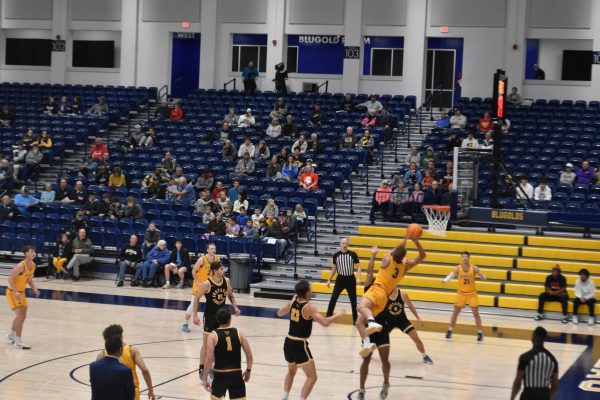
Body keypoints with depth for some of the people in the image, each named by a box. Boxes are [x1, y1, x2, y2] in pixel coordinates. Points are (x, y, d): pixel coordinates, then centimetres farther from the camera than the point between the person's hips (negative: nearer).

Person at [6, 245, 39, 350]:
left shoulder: (33, 265, 0)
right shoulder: (21, 266, -27)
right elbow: (10, 279, -26)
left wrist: (34, 289, 1)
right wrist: (16, 292, -32)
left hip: (21, 292, 9)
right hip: (12, 292, -9)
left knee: (22, 316, 19)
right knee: (20, 315, -17)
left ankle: (11, 335, 41)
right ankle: (18, 342, -12)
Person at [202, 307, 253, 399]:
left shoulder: (213, 335, -6)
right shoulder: (239, 333, 1)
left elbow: (209, 359, -12)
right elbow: (249, 356, 2)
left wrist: (205, 379, -4)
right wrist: (248, 370, 18)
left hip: (220, 375, -1)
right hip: (236, 374, 1)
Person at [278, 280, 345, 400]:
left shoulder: (293, 301, 4)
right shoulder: (309, 307, -16)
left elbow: (280, 312, 22)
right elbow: (325, 323, -26)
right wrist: (337, 315, -9)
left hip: (288, 343, 7)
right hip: (300, 345, -7)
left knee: (291, 371, 31)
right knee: (312, 377, 0)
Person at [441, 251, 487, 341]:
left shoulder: (474, 268, -11)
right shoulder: (458, 268, -9)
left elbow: (483, 277, -13)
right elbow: (451, 275, -19)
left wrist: (483, 277, -38)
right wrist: (445, 280, -40)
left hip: (472, 293, -1)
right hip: (461, 293, 1)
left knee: (475, 313, -4)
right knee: (455, 312, 6)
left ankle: (480, 332, 5)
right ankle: (450, 330, 20)